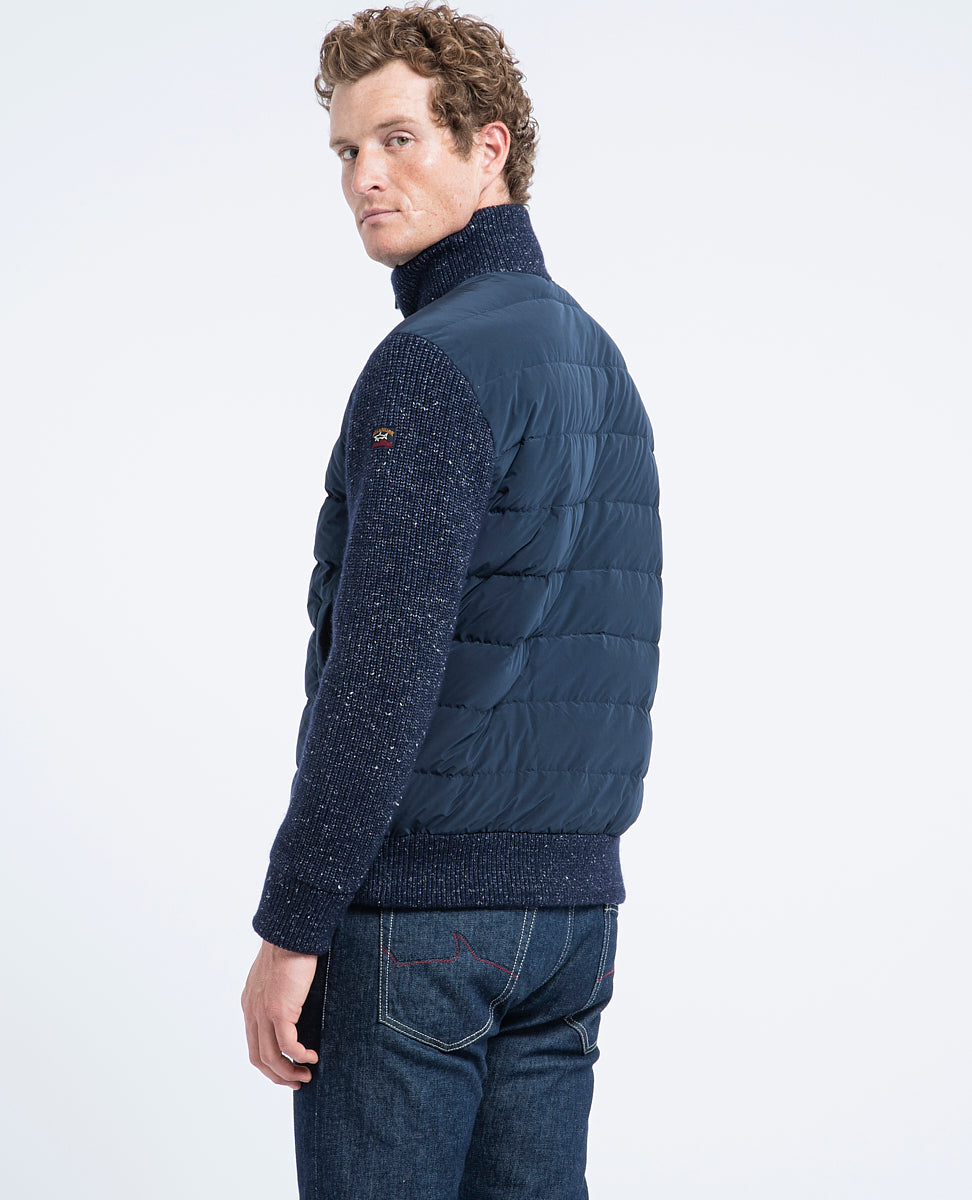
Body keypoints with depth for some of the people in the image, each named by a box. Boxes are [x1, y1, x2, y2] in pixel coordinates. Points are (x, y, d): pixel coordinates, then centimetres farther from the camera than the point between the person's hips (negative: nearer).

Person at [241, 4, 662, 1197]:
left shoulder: (436, 362, -14)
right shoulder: (598, 360, 14)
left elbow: (384, 671, -20)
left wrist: (290, 925, -16)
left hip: (416, 895, -8)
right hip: (571, 898, 8)